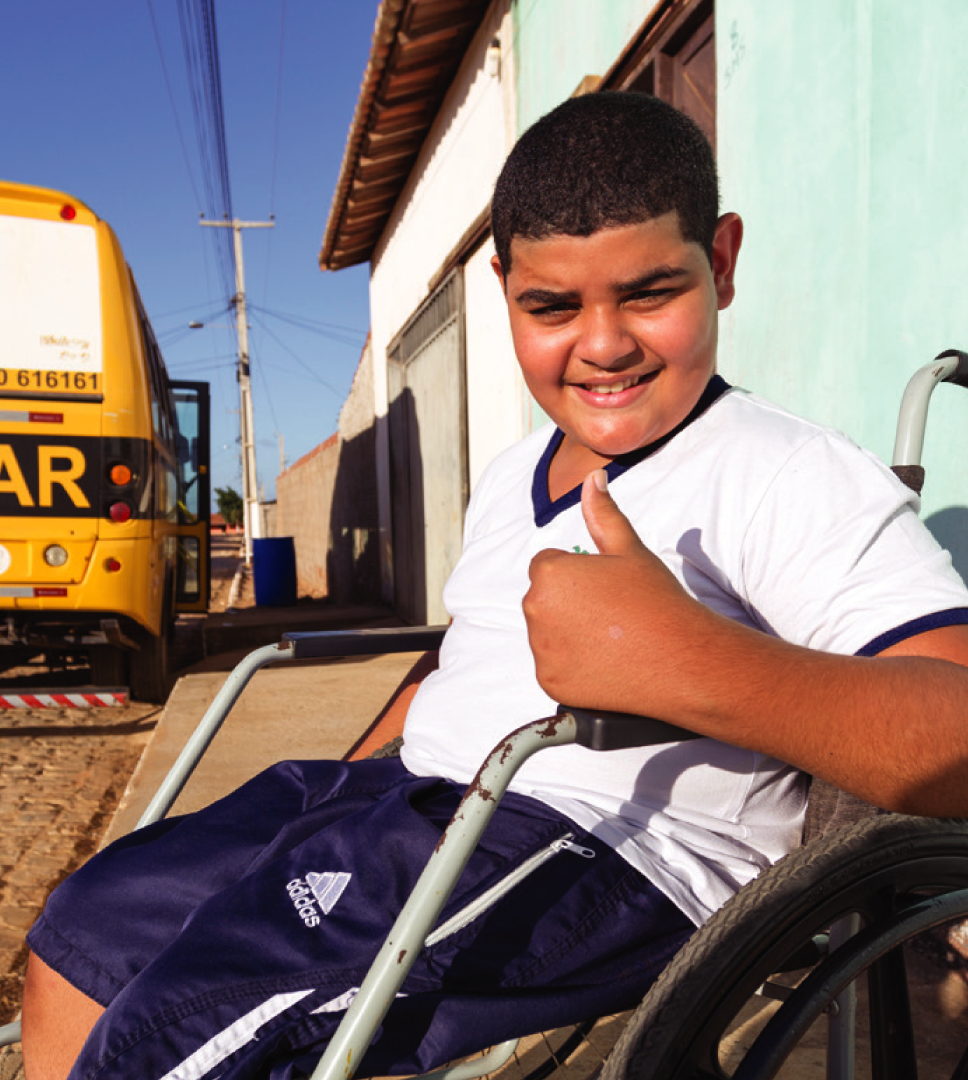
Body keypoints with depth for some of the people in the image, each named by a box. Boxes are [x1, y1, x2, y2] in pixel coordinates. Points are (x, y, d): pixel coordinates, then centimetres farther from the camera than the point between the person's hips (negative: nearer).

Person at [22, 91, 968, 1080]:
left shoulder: (796, 480, -12)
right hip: (410, 797, 9)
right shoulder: (509, 479, 15)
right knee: (85, 932, 10)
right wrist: (343, 803, 23)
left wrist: (690, 662, -38)